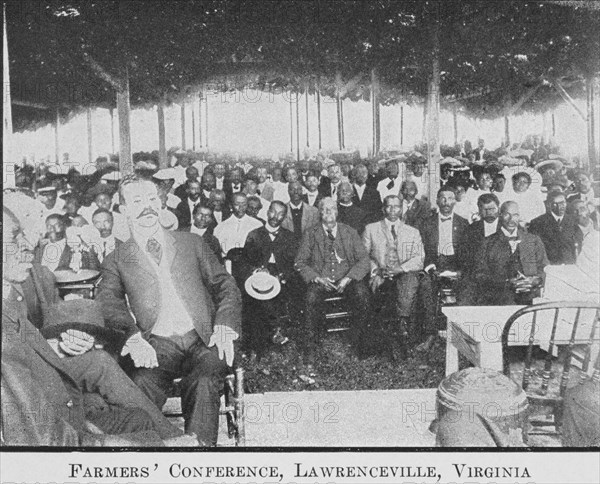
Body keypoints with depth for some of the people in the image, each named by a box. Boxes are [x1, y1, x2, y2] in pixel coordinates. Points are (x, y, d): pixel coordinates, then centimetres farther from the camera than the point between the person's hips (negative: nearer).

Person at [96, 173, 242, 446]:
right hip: (157, 345, 0)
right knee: (143, 384, -32)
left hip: (202, 340, 1)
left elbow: (225, 286, 16)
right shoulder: (116, 262, 16)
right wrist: (133, 337, -21)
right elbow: (108, 304, 0)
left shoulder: (192, 243, 20)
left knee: (203, 382, -31)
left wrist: (225, 327, -3)